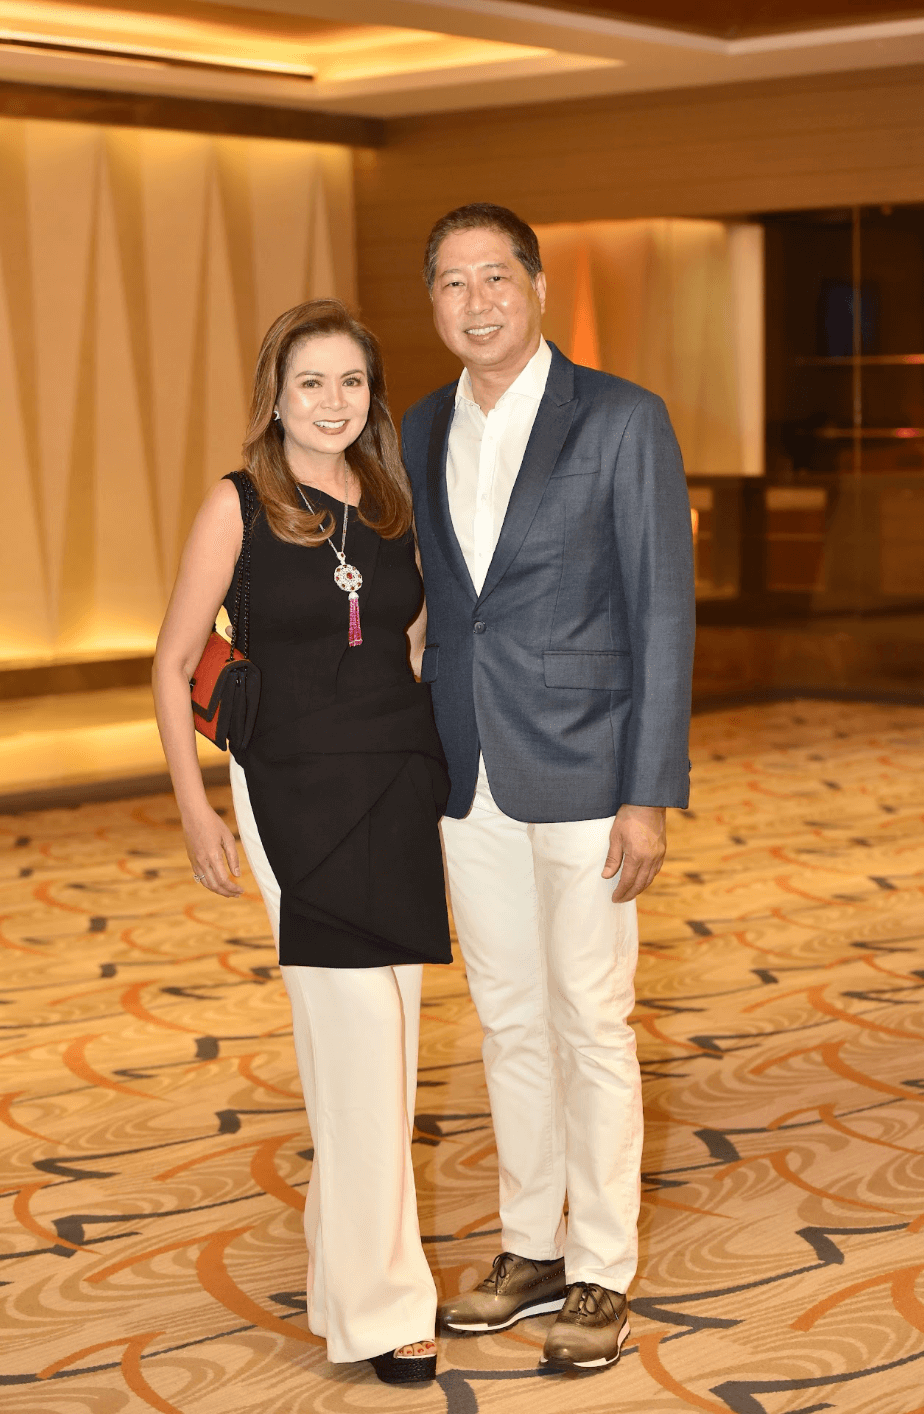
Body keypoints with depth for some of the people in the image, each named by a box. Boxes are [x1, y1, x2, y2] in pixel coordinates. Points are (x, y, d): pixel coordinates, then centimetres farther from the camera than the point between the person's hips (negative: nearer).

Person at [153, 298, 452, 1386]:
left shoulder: (393, 504, 8)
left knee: (385, 1035, 10)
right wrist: (193, 806, -8)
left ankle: (343, 1245, 28)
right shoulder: (239, 508, -4)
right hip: (296, 791, -5)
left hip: (403, 784, 5)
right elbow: (173, 662, -2)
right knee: (358, 1038, -8)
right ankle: (380, 1304, 0)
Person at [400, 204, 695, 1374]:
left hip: (581, 774, -5)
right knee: (509, 1023, 14)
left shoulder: (622, 420, -10)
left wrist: (650, 797, -15)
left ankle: (602, 1275, 17)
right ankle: (532, 1250, 28)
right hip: (470, 781, 5)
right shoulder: (424, 432, 7)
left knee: (590, 1027, 3)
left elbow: (662, 611, -11)